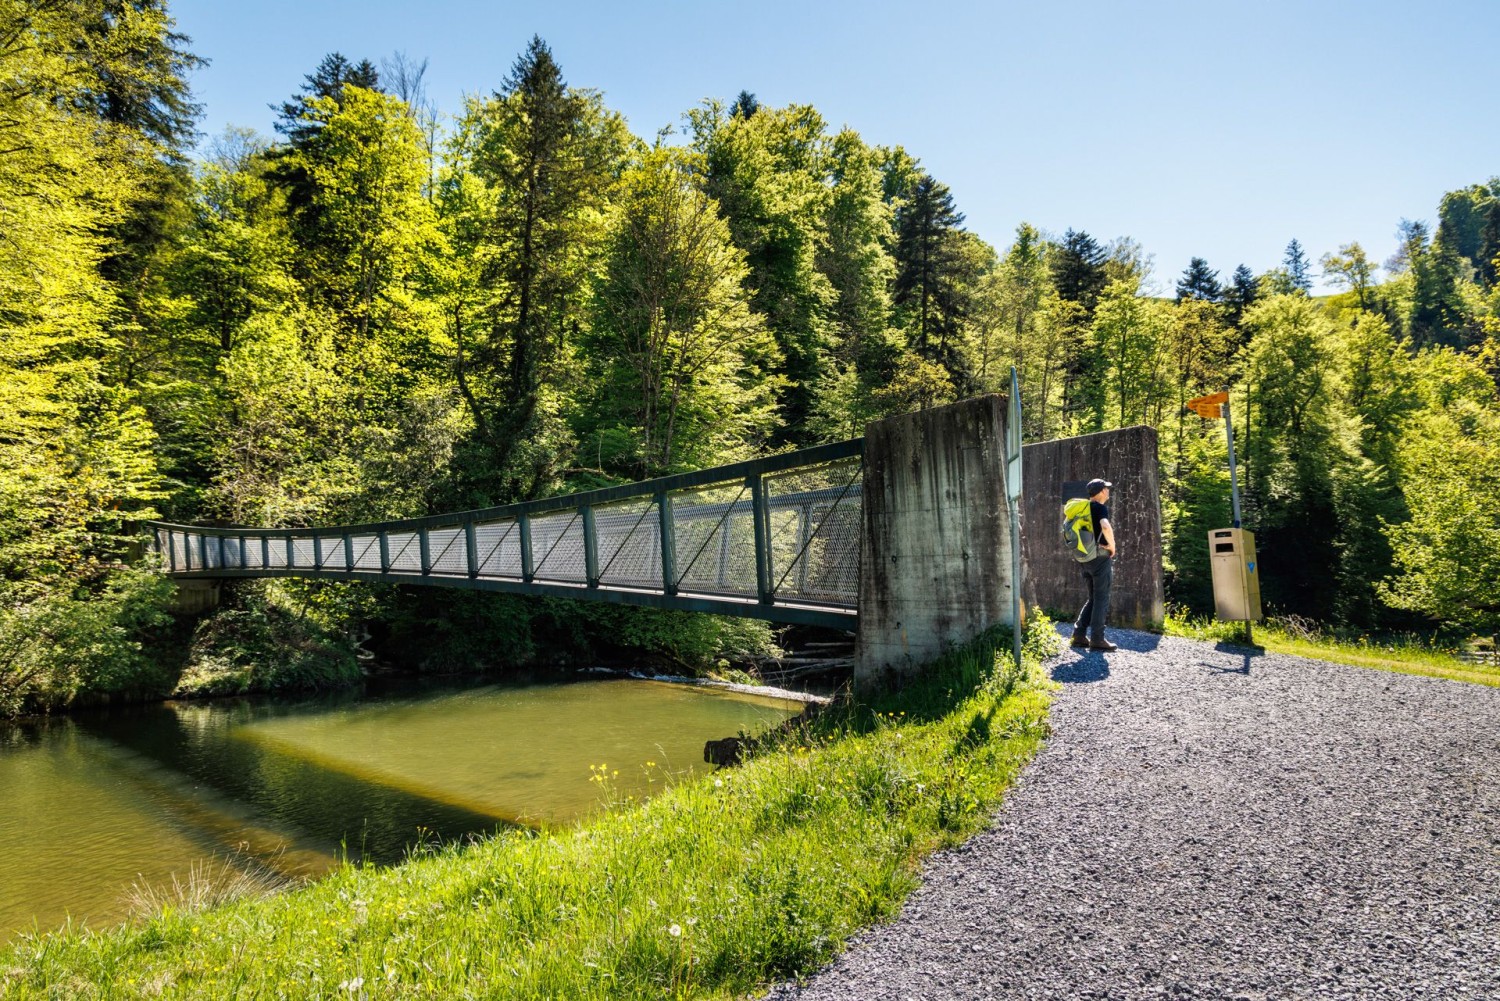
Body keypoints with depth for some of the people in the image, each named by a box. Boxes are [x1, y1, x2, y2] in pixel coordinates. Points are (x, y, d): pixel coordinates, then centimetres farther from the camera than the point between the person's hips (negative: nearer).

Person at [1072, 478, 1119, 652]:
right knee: (1101, 599, -1)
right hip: (1100, 557, -8)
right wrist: (1112, 546, -16)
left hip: (1084, 559, 8)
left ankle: (1079, 634, 10)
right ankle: (1097, 639, 1)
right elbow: (1106, 527, -31)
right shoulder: (1101, 507, -11)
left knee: (1093, 598, 15)